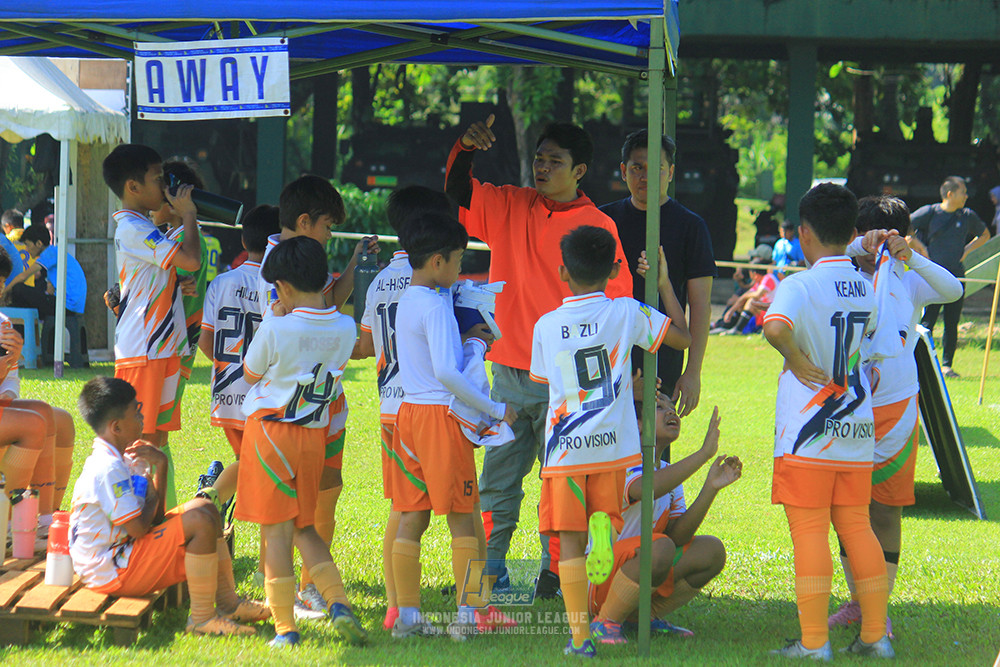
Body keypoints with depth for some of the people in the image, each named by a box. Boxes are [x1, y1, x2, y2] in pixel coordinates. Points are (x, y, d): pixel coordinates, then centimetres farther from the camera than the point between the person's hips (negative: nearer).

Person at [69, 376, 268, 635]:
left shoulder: (115, 460, 14)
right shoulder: (108, 469, -21)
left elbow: (155, 518, 12)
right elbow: (139, 527, -24)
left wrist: (160, 466, 2)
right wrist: (151, 497, -6)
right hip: (111, 572, -11)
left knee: (204, 509, 16)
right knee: (200, 522, -22)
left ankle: (227, 602, 16)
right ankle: (201, 618, -17)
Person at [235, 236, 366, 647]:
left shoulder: (277, 329, -15)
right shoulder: (344, 329, -2)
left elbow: (250, 374, 1)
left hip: (269, 429, -5)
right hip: (314, 436, 5)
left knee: (276, 530, -1)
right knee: (304, 528, 16)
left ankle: (284, 625, -2)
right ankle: (338, 603, -3)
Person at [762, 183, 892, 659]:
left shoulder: (801, 286, -13)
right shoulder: (866, 285, 5)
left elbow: (776, 329, -34)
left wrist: (795, 360, -14)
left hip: (808, 433, -6)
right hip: (857, 428, 6)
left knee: (809, 531, -2)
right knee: (856, 527, 13)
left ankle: (813, 642, -3)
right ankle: (874, 634, 14)